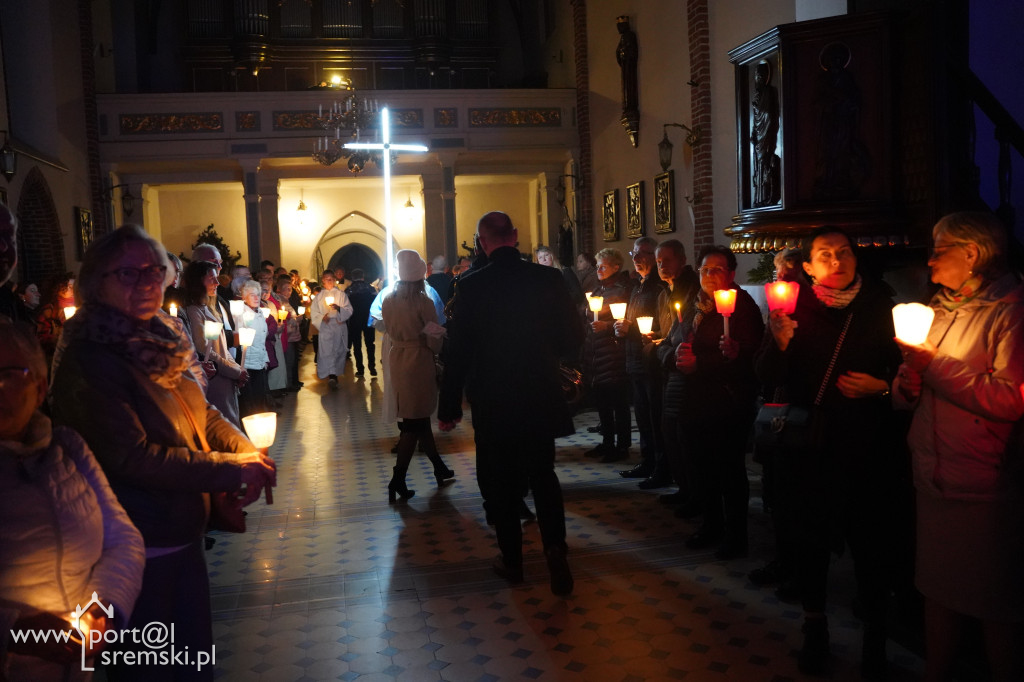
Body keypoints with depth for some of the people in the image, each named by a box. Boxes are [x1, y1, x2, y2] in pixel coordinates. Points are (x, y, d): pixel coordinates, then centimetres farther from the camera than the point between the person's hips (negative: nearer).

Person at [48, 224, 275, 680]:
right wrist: (231, 471, -24)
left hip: (183, 533, 8)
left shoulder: (158, 344, 6)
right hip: (142, 549, -8)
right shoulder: (88, 361, -20)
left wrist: (246, 450, -9)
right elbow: (131, 456, -27)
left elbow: (203, 414, 11)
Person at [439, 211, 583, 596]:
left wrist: (449, 406, -2)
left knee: (500, 480, 13)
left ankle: (512, 560, 22)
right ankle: (554, 545, -3)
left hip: (491, 401, -2)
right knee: (543, 475, 16)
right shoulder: (548, 278, -6)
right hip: (541, 398, 2)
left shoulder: (471, 285, -11)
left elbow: (458, 350, -10)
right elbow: (571, 338, -1)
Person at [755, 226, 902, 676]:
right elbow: (767, 378, -6)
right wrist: (779, 343, -25)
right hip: (811, 448, 0)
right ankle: (814, 634, 30)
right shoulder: (795, 308, -1)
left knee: (871, 545, 4)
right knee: (810, 542, 11)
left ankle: (875, 640, 25)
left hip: (867, 449, 0)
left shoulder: (880, 306, 1)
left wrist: (882, 385, -12)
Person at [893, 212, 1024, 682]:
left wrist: (935, 366, -17)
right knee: (938, 590, 16)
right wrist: (909, 376, -5)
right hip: (934, 479, 7)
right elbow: (908, 396, 18)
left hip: (984, 488, -7)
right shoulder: (940, 308, 13)